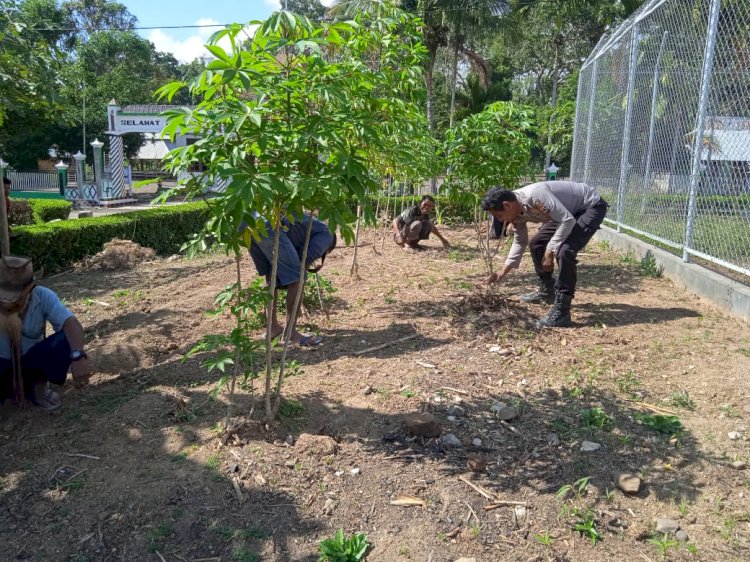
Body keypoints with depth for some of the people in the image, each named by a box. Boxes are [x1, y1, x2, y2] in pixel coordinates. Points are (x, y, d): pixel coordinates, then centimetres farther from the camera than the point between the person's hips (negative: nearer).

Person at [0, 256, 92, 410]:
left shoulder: (42, 296, -23)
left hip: (31, 360, 2)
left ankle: (38, 386, -3)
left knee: (67, 341, -29)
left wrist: (78, 357, -53)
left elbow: (72, 324, -36)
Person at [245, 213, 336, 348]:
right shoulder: (326, 234, 19)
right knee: (296, 280, 1)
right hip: (269, 228, -9)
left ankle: (272, 327, 29)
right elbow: (307, 258, 3)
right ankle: (290, 332, 6)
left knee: (271, 278, 22)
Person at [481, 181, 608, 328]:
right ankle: (547, 290, 29)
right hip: (570, 209, 9)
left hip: (591, 206, -9)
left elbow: (567, 220, -33)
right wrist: (503, 272, 8)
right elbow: (520, 242, 10)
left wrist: (550, 251, -28)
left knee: (564, 251, -26)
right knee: (536, 244, 12)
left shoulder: (534, 195, -34)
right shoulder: (516, 212, -5)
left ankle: (561, 312, -21)